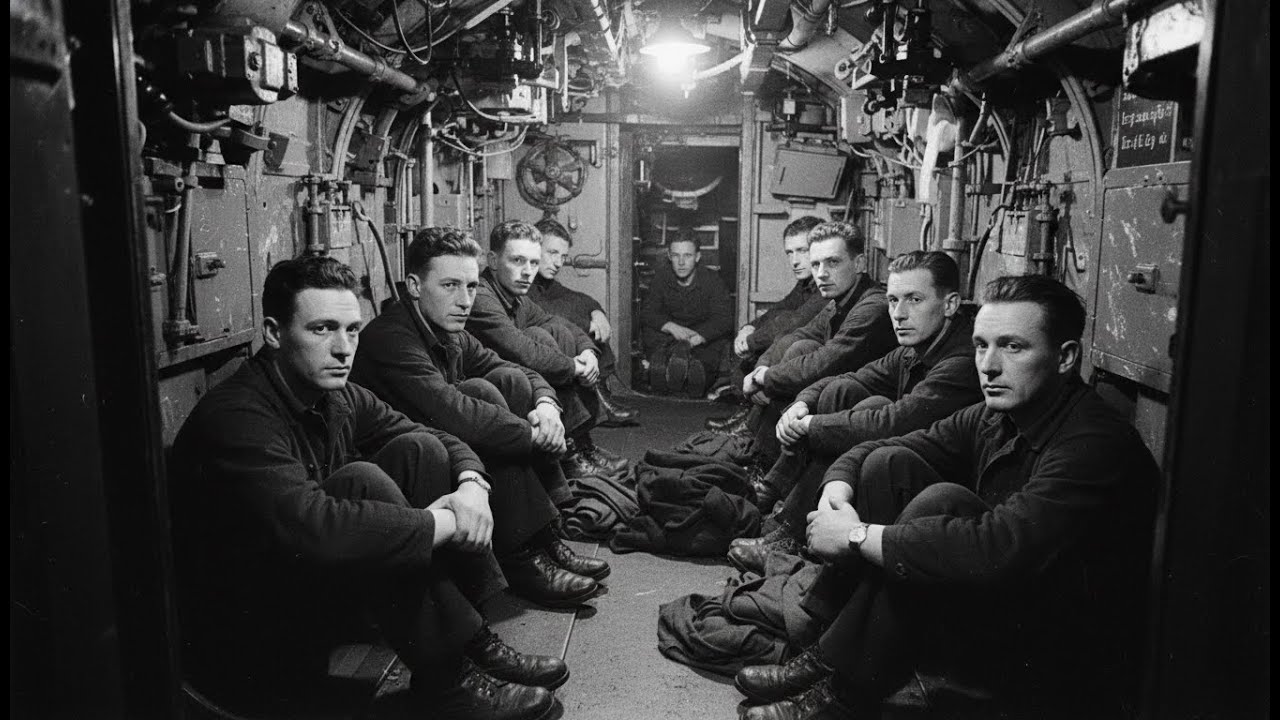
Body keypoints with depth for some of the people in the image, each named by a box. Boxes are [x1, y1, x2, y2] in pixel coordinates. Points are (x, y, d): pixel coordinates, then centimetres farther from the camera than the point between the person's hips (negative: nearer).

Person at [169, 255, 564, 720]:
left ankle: (477, 640, -5)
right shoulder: (235, 416, -26)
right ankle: (447, 676, -16)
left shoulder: (340, 397, -1)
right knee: (361, 482, -29)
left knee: (418, 450, -5)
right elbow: (311, 529, -41)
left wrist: (472, 485, -16)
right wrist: (446, 523, -30)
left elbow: (443, 442, 8)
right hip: (249, 638, -8)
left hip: (327, 590, 8)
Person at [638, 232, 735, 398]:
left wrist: (696, 338, -32)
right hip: (669, 335, 1)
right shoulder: (661, 277, 2)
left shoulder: (712, 280, -6)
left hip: (704, 336, -1)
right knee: (648, 332, -29)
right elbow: (646, 313, -6)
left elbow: (724, 319, -16)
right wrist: (671, 327, -28)